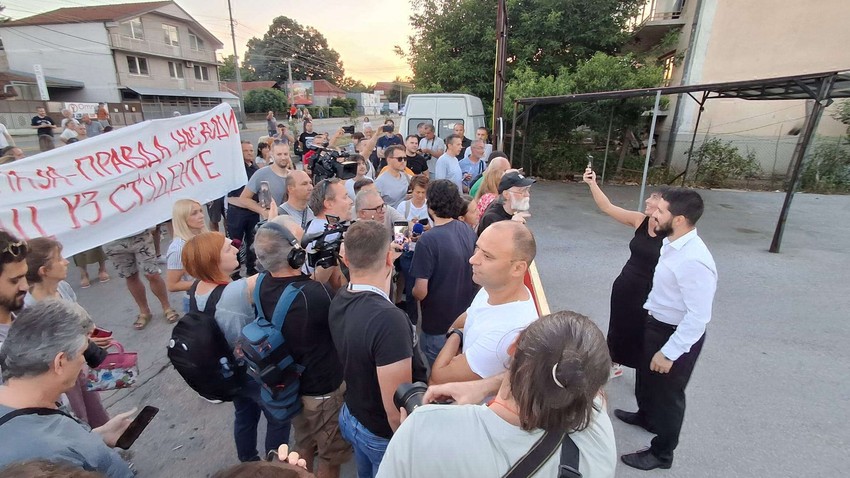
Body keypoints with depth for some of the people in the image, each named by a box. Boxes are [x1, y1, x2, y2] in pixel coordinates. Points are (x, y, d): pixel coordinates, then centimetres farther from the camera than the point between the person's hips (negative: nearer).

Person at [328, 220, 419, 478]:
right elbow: (396, 408, -31)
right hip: (383, 434, -7)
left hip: (351, 417, 7)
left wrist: (384, 277, 7)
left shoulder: (339, 301, -11)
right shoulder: (389, 319, -36)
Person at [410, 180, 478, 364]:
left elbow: (420, 292, -22)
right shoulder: (467, 230, -5)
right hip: (467, 318, 6)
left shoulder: (427, 241, -26)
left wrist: (412, 293, -2)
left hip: (439, 325, -6)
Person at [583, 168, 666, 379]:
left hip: (650, 295, -5)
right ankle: (614, 364, 46)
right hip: (625, 287, 6)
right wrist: (592, 184, -17)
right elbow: (607, 207, -7)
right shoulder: (639, 220, -7)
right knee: (619, 326, 22)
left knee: (642, 334, 13)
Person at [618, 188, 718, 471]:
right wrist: (648, 310, 21)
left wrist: (669, 353, -25)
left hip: (678, 334, -9)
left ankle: (661, 453, 38)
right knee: (646, 376, 30)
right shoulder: (671, 243, -4)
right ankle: (646, 416, 59)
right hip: (656, 323, 9)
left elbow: (699, 316, -30)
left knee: (667, 392, 13)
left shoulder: (693, 260, -33)